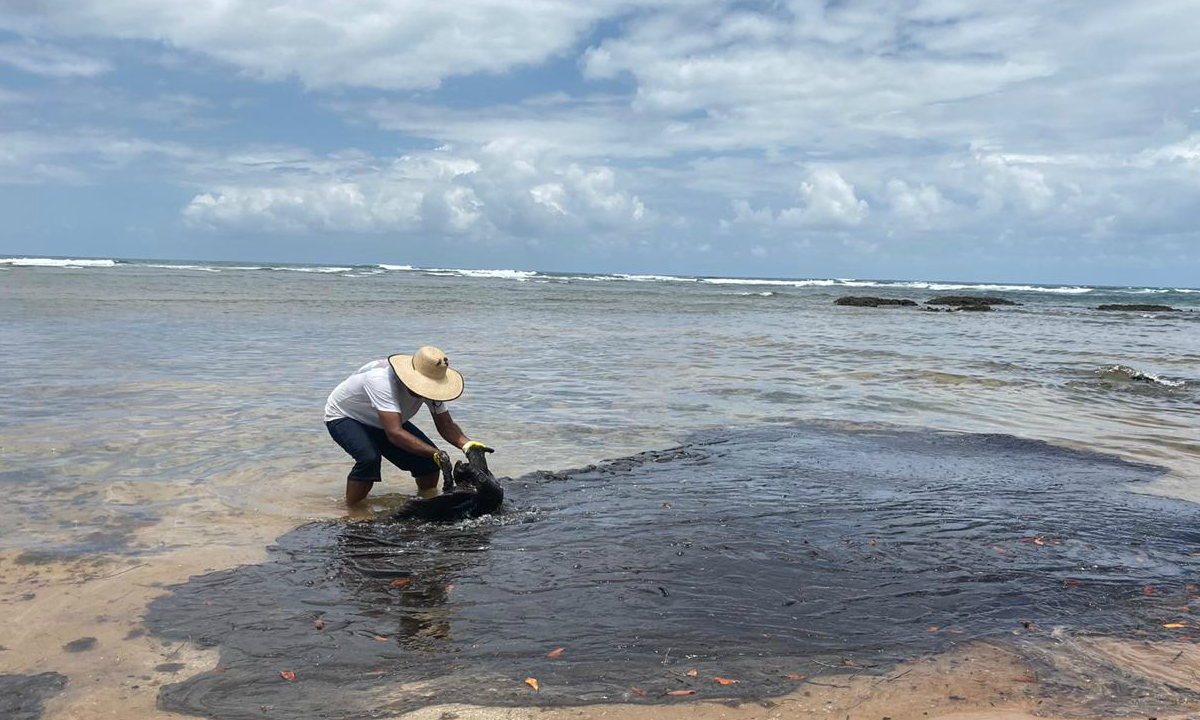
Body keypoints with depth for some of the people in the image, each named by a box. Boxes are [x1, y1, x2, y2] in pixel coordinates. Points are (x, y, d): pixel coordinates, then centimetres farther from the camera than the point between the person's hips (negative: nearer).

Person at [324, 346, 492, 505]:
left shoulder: (429, 384, -21)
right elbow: (395, 433, -48)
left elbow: (446, 426, -15)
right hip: (343, 418, -6)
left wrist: (467, 444, -35)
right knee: (370, 457, -35)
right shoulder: (381, 380, -42)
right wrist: (434, 453, -55)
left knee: (429, 459, -10)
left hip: (386, 421, 6)